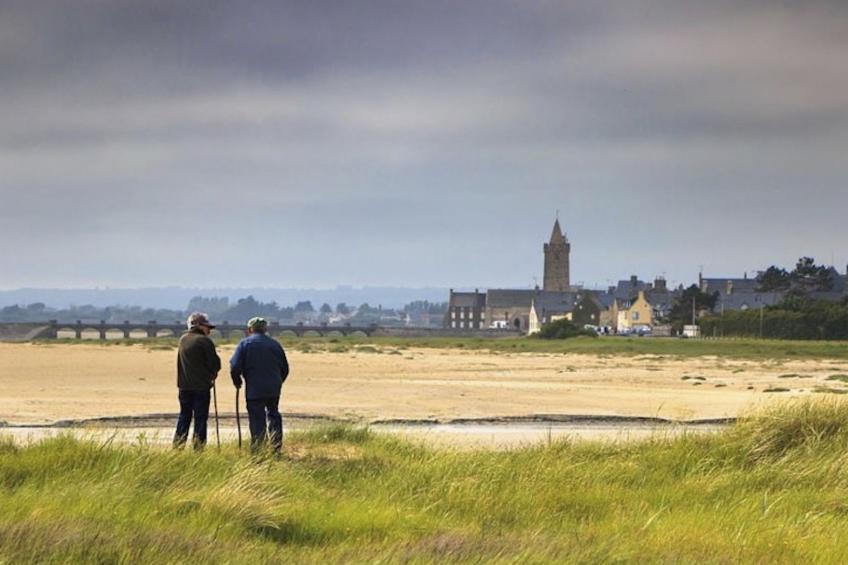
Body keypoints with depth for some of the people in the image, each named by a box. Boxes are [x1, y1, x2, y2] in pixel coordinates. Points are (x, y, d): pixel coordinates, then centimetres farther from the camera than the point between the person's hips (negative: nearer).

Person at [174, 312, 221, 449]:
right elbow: (214, 363, -12)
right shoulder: (204, 341, -12)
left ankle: (177, 445, 11)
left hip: (184, 385, 6)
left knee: (184, 415, 13)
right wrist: (213, 373, 10)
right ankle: (198, 445, -2)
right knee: (200, 417, 0)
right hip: (201, 385, -6)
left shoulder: (183, 339, 9)